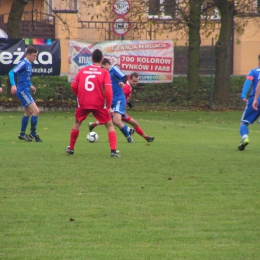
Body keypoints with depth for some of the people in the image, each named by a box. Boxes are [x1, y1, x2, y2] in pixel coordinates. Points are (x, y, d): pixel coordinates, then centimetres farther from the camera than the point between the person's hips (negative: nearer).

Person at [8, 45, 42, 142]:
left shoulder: (29, 64, 13)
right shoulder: (23, 63, -14)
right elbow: (11, 73, -21)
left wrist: (30, 86, 14)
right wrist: (13, 85, -32)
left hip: (25, 91, 10)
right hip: (22, 91, -10)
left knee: (28, 112, 19)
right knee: (36, 111, -12)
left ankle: (22, 134, 28)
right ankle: (33, 133, -3)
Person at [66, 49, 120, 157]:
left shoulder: (82, 70, 6)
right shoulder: (104, 72, -3)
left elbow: (73, 86, 5)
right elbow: (108, 90, -12)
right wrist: (109, 107, -4)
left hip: (83, 103, 2)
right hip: (99, 104, -2)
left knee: (77, 123, 27)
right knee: (110, 126, 9)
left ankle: (71, 148, 32)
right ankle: (113, 151, -7)